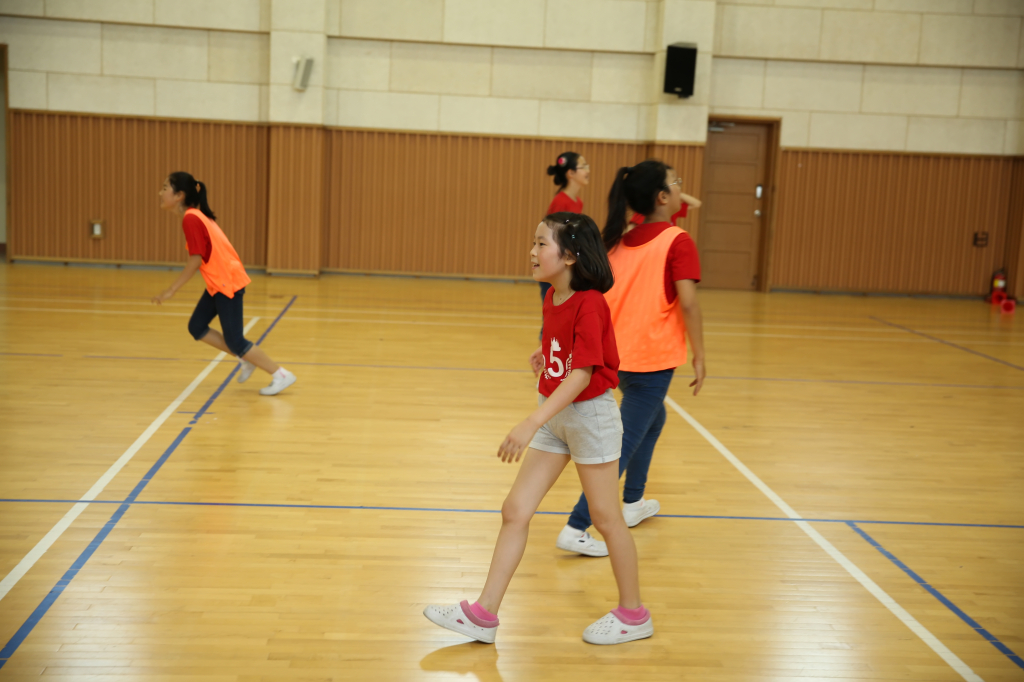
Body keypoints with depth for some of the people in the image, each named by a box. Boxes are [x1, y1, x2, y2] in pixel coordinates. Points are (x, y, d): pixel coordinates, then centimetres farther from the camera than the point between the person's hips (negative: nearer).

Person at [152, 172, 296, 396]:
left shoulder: (190, 219, -18)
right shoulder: (197, 215, 10)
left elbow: (196, 260, -20)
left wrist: (170, 291, -16)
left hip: (227, 283, -9)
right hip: (218, 283, 9)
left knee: (234, 341, -2)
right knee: (197, 328, 11)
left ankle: (281, 375, 7)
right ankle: (245, 359, 19)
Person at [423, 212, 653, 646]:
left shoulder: (589, 303, -21)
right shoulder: (552, 298, 5)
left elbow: (582, 373, -29)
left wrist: (532, 424, -35)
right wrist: (546, 360, 4)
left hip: (591, 415, -8)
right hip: (554, 416, 8)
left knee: (606, 518, 5)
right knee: (516, 511, 4)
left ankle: (634, 615, 24)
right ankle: (483, 614, 9)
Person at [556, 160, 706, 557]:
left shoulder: (619, 243, 8)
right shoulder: (677, 242, -12)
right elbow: (688, 302, -21)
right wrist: (699, 356, -13)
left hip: (618, 355, 8)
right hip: (652, 359, -8)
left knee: (654, 417, 30)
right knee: (625, 445, -4)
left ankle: (633, 503, 37)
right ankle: (575, 530, -6)